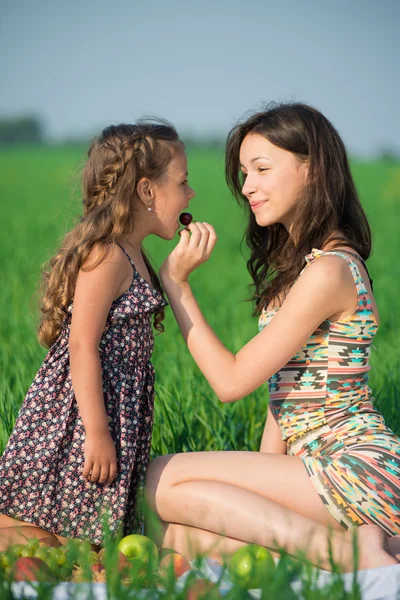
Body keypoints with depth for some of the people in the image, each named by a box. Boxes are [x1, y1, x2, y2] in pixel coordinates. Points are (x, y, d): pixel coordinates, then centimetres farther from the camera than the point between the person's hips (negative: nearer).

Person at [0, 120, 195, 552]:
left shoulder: (132, 256, 15)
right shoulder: (107, 256, -16)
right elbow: (82, 346, -21)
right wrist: (97, 432, -22)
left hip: (116, 408, 10)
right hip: (81, 408, -10)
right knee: (76, 545, -8)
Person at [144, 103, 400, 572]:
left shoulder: (327, 271, -15)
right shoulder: (300, 261, 17)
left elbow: (231, 381, -13)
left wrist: (174, 280, -8)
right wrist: (258, 487, 9)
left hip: (355, 468, -9)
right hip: (318, 462, 9)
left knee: (162, 481, -16)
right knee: (174, 536, -7)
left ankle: (351, 548, -16)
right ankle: (353, 544, -9)